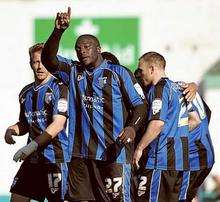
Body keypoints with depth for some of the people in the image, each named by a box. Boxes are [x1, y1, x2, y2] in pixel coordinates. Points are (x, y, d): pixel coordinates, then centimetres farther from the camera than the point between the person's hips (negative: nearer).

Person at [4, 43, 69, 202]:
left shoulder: (59, 88, -7)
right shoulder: (26, 92, 15)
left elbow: (58, 125, -16)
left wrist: (32, 145, -22)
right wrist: (12, 130, 3)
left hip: (55, 157, -7)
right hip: (32, 158, 7)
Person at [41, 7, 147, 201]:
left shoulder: (119, 73, 3)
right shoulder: (73, 72, 14)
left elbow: (140, 105, 2)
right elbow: (49, 59, 0)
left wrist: (132, 127, -17)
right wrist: (58, 31, -14)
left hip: (113, 151, -4)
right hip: (80, 152, 4)